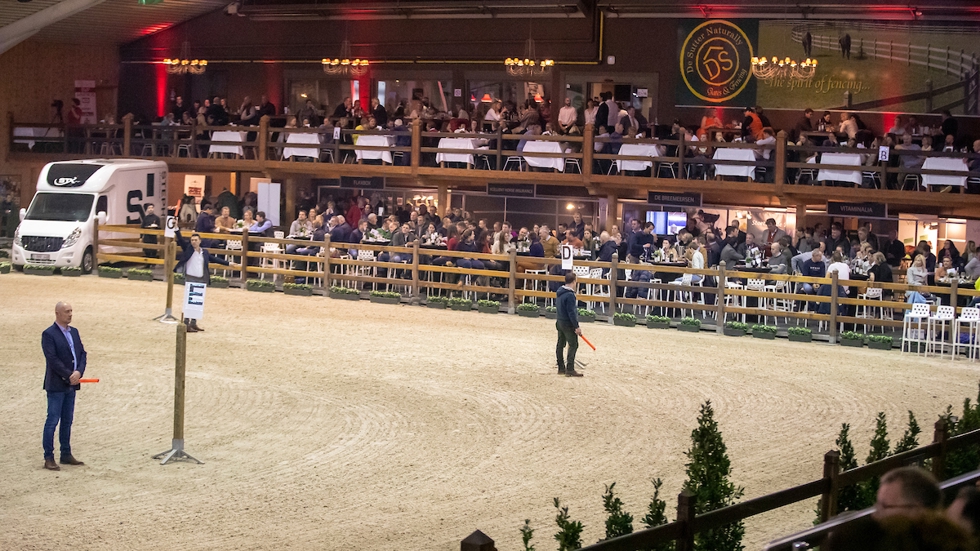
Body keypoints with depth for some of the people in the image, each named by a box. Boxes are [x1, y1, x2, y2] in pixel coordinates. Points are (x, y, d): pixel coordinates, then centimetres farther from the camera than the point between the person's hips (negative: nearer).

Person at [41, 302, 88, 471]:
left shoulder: (74, 332, 12)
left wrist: (79, 372, -9)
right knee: (52, 421, -3)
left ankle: (66, 454, 19)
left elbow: (82, 353, 8)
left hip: (71, 384, 7)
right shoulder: (49, 334, -11)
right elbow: (52, 359, -17)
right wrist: (69, 376, -17)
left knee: (67, 421, 12)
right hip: (56, 385, -7)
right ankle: (48, 458, 1)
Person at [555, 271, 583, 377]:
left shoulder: (559, 292, 6)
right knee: (573, 345, -5)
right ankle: (570, 370, -8)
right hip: (568, 324, -9)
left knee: (561, 344, 14)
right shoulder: (570, 295, -22)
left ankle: (561, 368, 21)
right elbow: (571, 312, -22)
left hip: (560, 322, 9)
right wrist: (577, 326, -18)